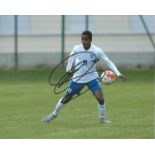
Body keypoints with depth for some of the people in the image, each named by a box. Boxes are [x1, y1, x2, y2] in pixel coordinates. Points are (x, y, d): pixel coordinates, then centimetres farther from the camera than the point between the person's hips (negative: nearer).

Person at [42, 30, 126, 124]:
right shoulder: (76, 49, -15)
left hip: (92, 77, -1)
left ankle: (102, 118, 6)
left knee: (100, 98, -18)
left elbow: (109, 62, -19)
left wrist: (118, 74, -27)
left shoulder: (97, 51, -21)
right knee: (66, 98, 11)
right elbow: (71, 58, 7)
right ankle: (54, 114, 33)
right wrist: (68, 70, 11)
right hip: (78, 78, 2)